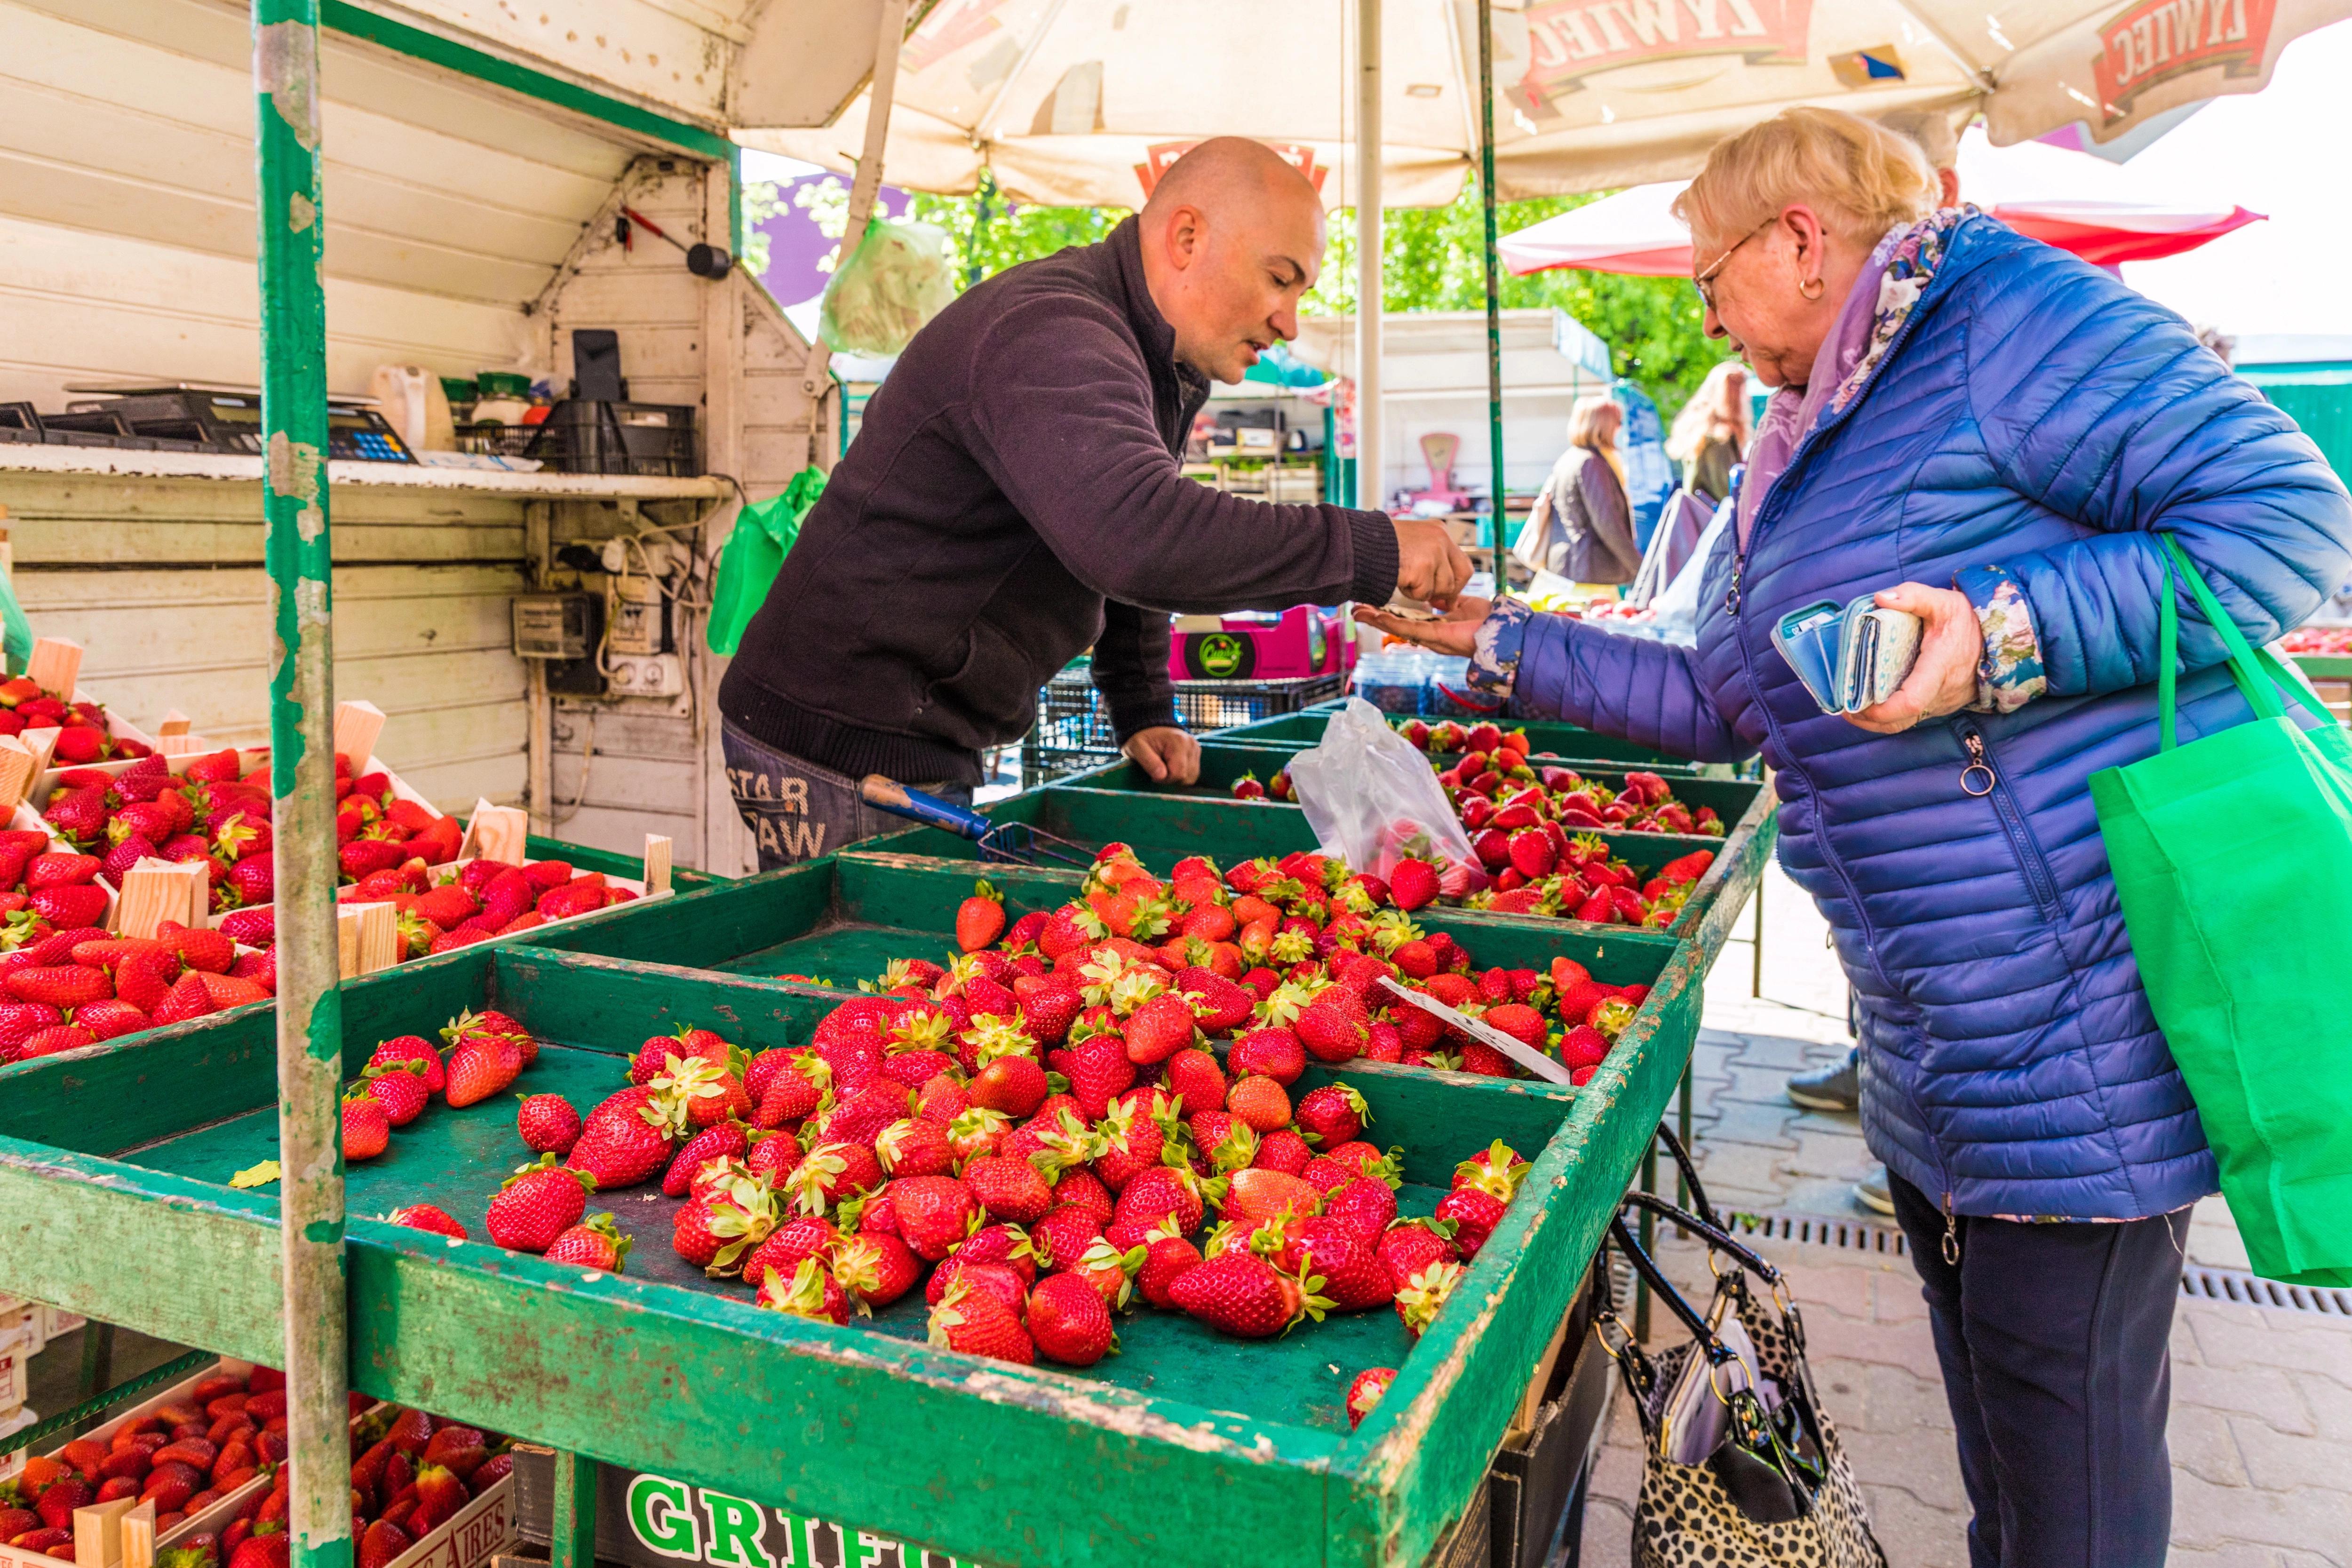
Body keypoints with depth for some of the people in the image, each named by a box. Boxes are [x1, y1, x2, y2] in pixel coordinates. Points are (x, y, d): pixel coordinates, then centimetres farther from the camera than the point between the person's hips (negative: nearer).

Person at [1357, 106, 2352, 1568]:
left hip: (2085, 1000, -9)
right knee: (1993, 1423, 22)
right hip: (1933, 1028, 10)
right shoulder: (1799, 455, 18)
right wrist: (1498, 640, 20)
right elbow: (1714, 699, 21)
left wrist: (2011, 635, -25)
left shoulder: (2015, 315, -10)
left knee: (2066, 1434, 3)